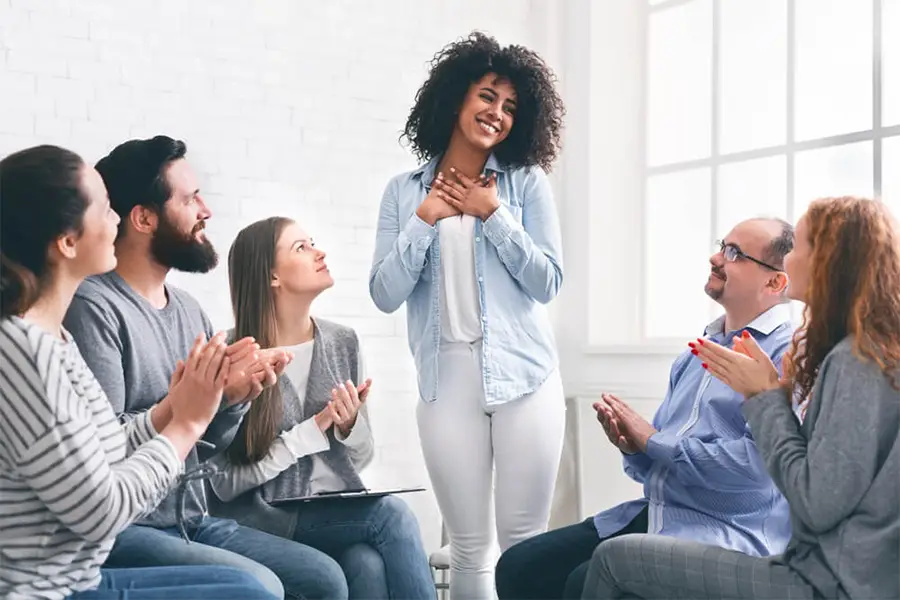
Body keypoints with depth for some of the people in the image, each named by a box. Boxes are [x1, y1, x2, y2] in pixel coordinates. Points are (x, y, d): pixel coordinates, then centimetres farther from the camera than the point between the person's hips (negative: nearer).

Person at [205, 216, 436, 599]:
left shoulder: (343, 342, 6)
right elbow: (223, 482, -12)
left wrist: (350, 426, -11)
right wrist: (311, 431, -15)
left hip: (339, 511, 4)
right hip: (266, 520, -4)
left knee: (370, 567, -29)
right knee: (392, 514, -26)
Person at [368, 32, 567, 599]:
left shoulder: (528, 182, 4)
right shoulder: (405, 191, 7)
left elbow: (547, 283, -3)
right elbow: (385, 295, 1)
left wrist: (493, 214, -8)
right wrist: (424, 221, -7)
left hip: (525, 377, -1)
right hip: (447, 382, 1)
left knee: (525, 540, 2)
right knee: (468, 547, 4)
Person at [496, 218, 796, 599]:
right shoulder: (698, 350, 18)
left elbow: (759, 462, -23)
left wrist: (654, 439, -11)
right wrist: (632, 447, -4)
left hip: (728, 534, -8)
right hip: (652, 514, 8)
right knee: (519, 566, -4)